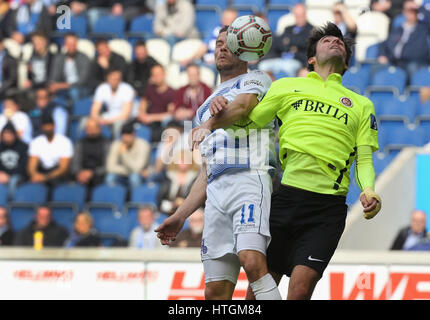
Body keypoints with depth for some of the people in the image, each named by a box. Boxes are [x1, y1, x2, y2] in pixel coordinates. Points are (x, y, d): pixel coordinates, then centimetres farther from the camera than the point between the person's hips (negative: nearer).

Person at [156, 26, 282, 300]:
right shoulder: (207, 108, 34)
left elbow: (243, 105, -11)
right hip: (216, 191, 7)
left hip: (250, 177, -7)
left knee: (252, 261, -29)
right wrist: (180, 216, 24)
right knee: (216, 290, -4)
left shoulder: (255, 80, 14)